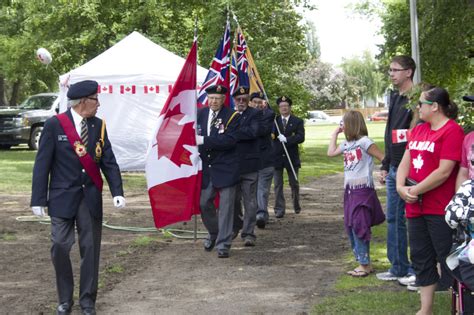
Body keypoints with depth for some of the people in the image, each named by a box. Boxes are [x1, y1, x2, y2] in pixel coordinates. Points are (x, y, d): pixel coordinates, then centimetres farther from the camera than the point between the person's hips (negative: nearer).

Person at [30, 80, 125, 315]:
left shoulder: (98, 125, 5)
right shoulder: (54, 125, -6)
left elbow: (108, 161, 4)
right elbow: (42, 164, -6)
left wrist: (117, 192, -7)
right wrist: (38, 199, -9)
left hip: (91, 198, 3)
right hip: (63, 197, -3)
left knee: (91, 249, 5)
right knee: (60, 247, -2)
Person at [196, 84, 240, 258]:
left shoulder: (232, 116, -9)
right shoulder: (200, 114, 6)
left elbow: (230, 140, -21)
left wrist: (204, 140, -25)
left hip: (226, 168, -5)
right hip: (206, 167, 5)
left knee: (226, 206, -3)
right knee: (204, 203, 9)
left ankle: (223, 244, 3)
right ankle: (213, 234, 33)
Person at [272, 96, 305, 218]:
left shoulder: (297, 121, 2)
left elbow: (301, 137, -9)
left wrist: (286, 139, -23)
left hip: (292, 157, 0)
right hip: (276, 157, 0)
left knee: (294, 183, 12)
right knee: (278, 184, 0)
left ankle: (296, 204, 33)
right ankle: (279, 209, 4)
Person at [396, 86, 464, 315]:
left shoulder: (452, 131, -13)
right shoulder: (418, 130, 12)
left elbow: (444, 171, -19)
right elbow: (405, 161, 11)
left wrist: (415, 191, -14)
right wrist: (401, 187, -7)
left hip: (440, 210, -8)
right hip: (416, 207, 8)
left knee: (448, 260, -2)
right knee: (421, 259, 14)